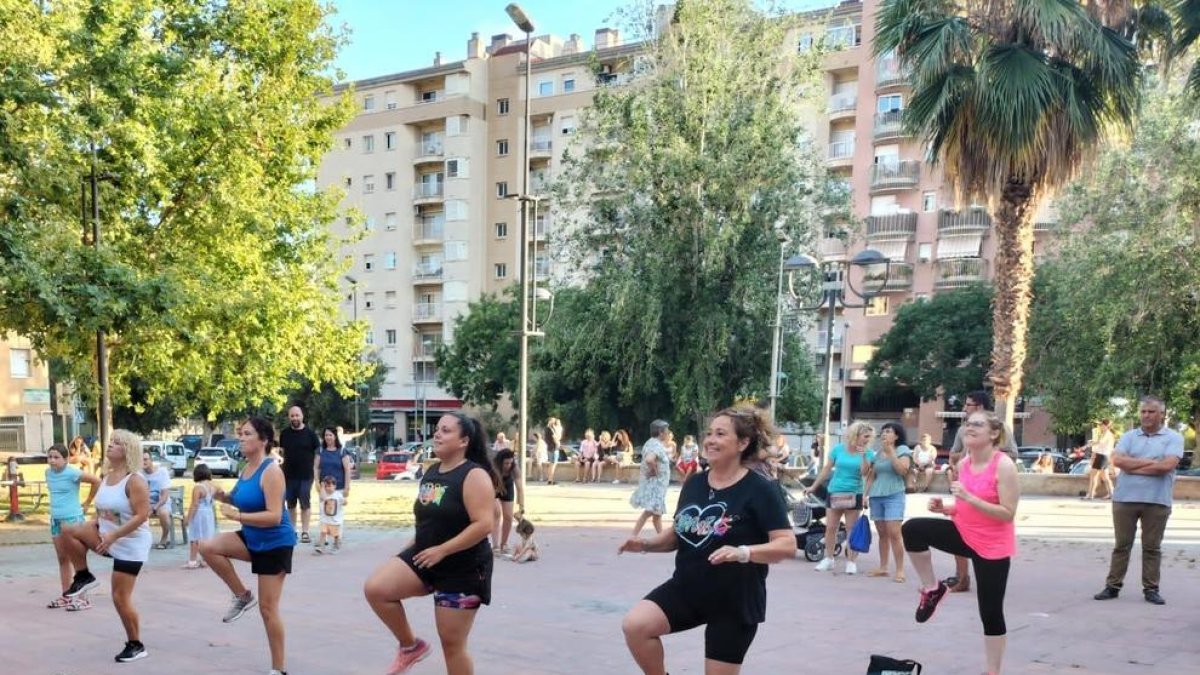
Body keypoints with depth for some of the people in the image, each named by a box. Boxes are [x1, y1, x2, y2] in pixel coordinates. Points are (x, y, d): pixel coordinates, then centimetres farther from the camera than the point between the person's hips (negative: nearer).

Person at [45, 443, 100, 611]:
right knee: (62, 559, 13)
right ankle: (65, 595, 22)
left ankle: (82, 598, -1)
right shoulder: (49, 473, 7)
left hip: (72, 519, -8)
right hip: (55, 519, 8)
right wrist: (57, 505, 13)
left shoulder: (72, 473, -16)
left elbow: (97, 482, -19)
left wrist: (87, 503, -10)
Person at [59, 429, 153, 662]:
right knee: (70, 532, -13)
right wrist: (95, 526, 0)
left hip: (130, 544, -8)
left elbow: (142, 515, -25)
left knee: (120, 597, -6)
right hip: (109, 538, 8)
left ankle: (136, 646, 10)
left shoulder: (135, 480, -20)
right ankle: (83, 577, 5)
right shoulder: (106, 478, 6)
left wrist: (113, 536, -29)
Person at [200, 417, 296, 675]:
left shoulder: (271, 471, -22)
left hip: (275, 543, -8)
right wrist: (224, 497, -1)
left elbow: (274, 516, -28)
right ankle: (243, 596, 7)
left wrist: (238, 516, -34)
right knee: (208, 548, -10)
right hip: (252, 538, 8)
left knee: (268, 608, -2)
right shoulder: (246, 469, 4)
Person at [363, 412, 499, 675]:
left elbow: (483, 525, -26)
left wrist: (442, 550, -26)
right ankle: (411, 646, 8)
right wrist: (412, 546, 12)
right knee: (375, 589, -14)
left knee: (452, 644, 0)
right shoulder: (431, 472, 8)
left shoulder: (474, 476, -17)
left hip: (462, 569, -7)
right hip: (424, 559, 7)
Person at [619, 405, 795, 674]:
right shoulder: (694, 484, 5)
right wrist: (647, 544, -2)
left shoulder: (759, 490, -12)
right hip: (686, 589, 5)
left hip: (735, 602, -4)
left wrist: (742, 552, -34)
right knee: (635, 625, -19)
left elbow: (787, 545, -18)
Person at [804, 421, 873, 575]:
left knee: (851, 528, 2)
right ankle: (828, 559, 15)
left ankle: (851, 561, 9)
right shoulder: (838, 449, -2)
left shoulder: (866, 453, -2)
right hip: (835, 492, 1)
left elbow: (864, 473, -13)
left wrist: (863, 455, -21)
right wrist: (814, 486, 4)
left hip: (854, 494, -1)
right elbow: (827, 469, 4)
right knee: (830, 527, 5)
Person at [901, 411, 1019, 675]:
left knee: (990, 612, 2)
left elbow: (1008, 513, -22)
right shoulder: (963, 464, 3)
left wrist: (969, 497, -29)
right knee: (912, 529, -17)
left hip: (992, 547, -6)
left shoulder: (1004, 466, -18)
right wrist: (943, 508, -5)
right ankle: (932, 589, 2)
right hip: (964, 535, 6)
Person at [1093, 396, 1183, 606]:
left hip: (1157, 501, -2)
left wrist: (1133, 466, -8)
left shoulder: (1173, 438, 1)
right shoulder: (1129, 436, 9)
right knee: (1121, 545, 6)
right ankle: (1113, 586, 11)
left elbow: (1167, 465, -14)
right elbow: (1117, 460, -6)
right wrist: (1151, 462, -10)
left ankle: (1151, 589, 13)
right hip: (1125, 499, 2)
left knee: (1152, 547, 6)